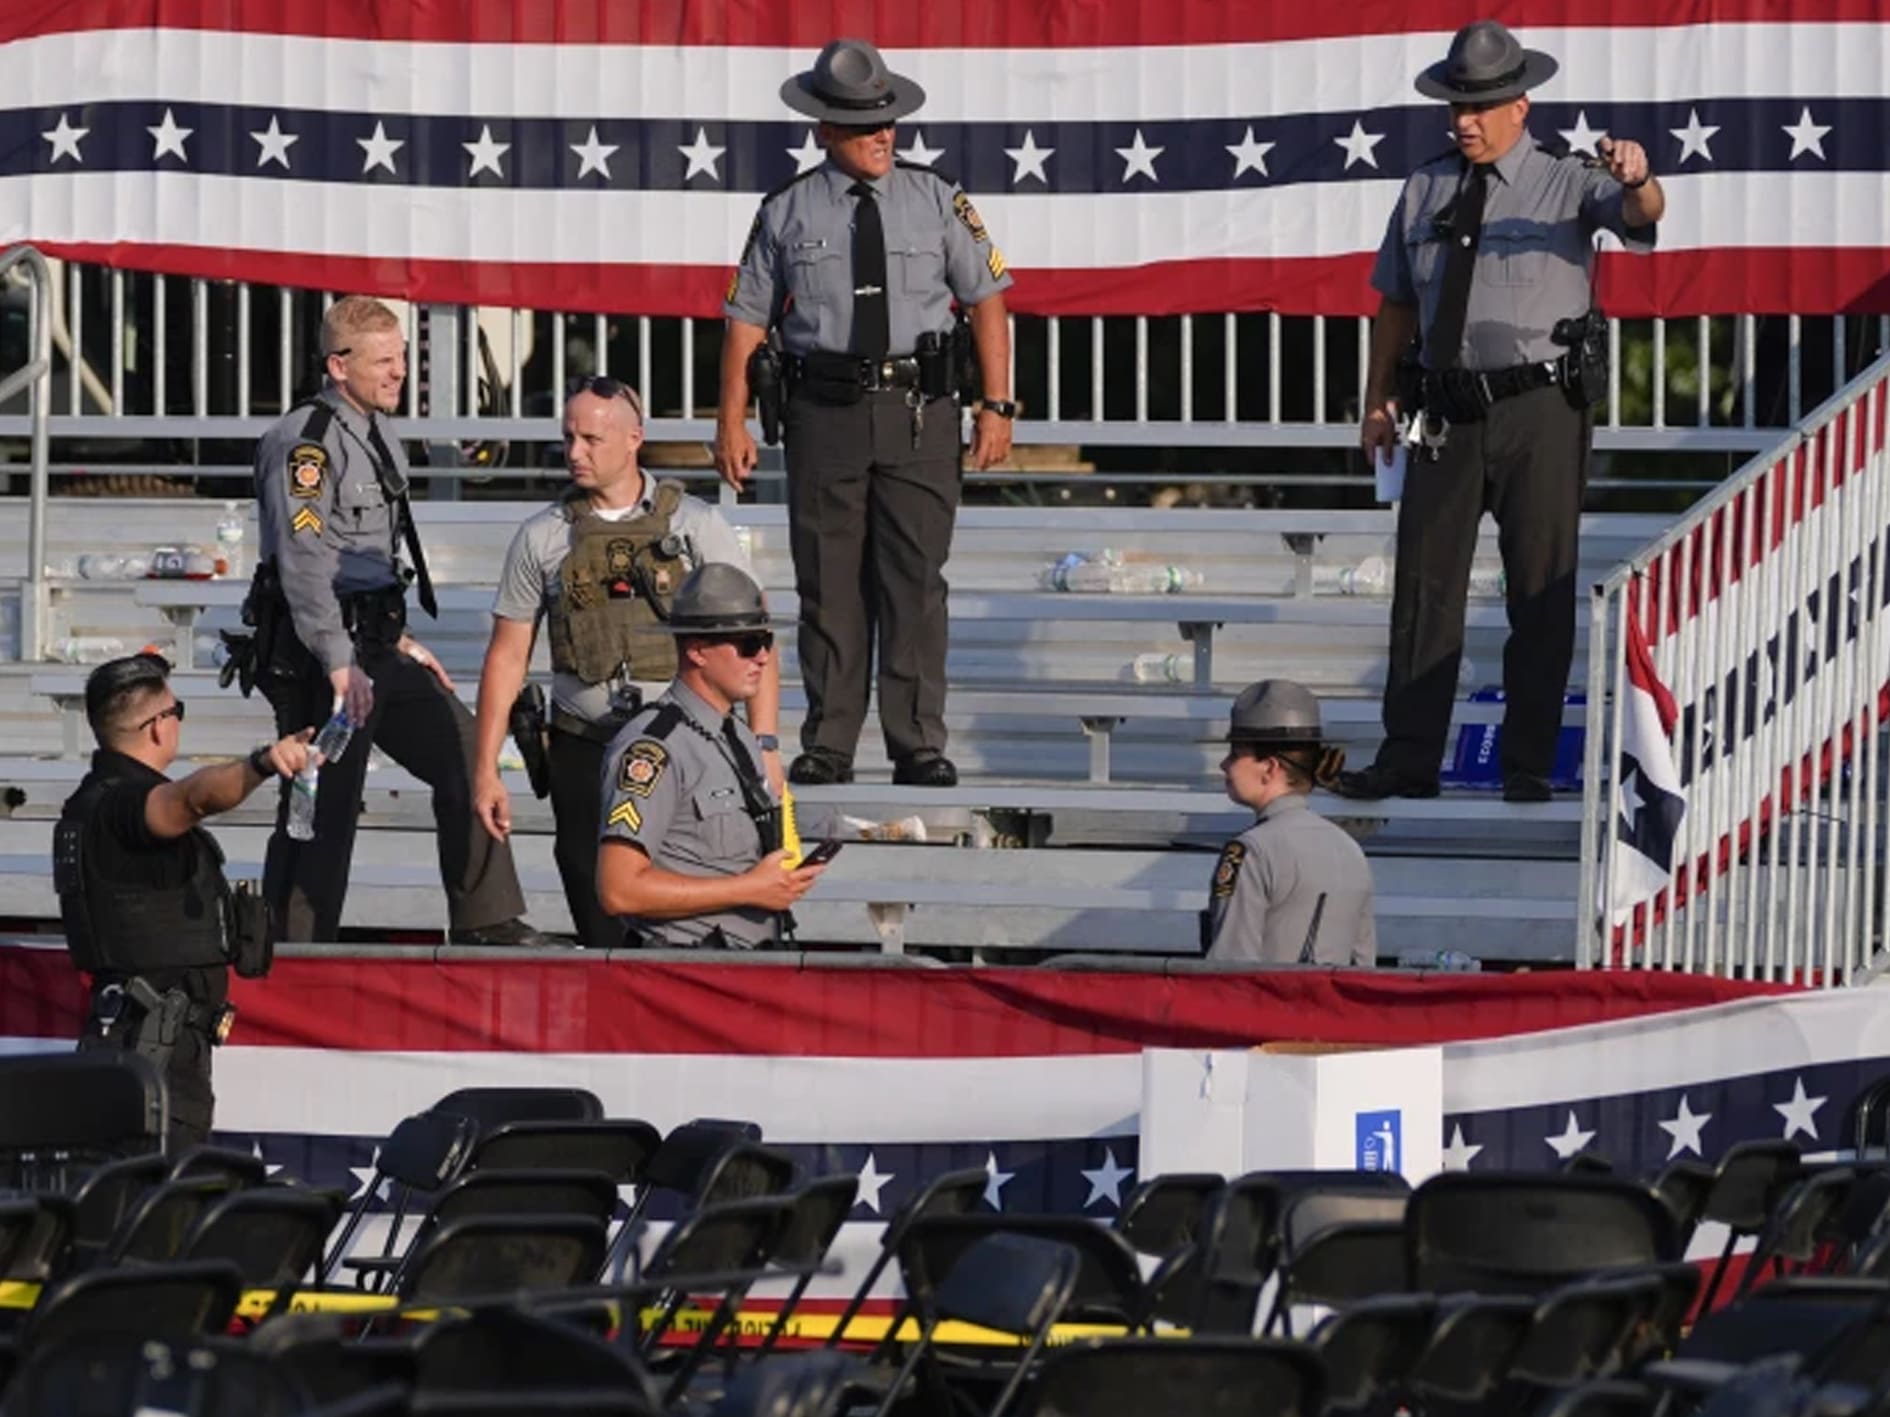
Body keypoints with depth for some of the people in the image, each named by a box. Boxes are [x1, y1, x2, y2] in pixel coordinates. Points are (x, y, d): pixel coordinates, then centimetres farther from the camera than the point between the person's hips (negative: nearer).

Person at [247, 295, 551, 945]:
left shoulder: (378, 434, 16)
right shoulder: (304, 441, -15)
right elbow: (304, 561, -23)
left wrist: (400, 640, 22)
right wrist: (340, 665, -27)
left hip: (373, 647, 10)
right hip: (316, 654, -10)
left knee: (463, 750, 8)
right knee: (322, 807, -7)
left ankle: (484, 921, 14)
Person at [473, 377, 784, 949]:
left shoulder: (696, 526, 2)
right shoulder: (543, 538, 7)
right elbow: (507, 655, 11)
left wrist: (764, 746, -9)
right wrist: (485, 770, 6)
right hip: (584, 751, 2)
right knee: (602, 927, 0)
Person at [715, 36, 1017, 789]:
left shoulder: (938, 201, 6)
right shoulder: (787, 213, 4)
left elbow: (986, 300, 8)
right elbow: (746, 319, 6)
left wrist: (997, 407, 1)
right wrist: (732, 423, 1)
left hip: (918, 414, 0)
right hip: (824, 412, 0)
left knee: (914, 579, -3)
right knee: (828, 582, 3)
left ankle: (919, 745, 1)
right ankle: (827, 746, 9)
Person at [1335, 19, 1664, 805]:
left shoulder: (1566, 183, -2)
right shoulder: (1425, 191, 11)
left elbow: (1641, 213, -21)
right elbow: (1396, 302, 16)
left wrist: (1636, 180, -45)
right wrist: (1379, 399, 10)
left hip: (1540, 409, -4)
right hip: (1451, 410, 4)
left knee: (1542, 587, 1)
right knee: (1424, 583, 3)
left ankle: (1528, 765, 6)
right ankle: (1408, 760, 7)